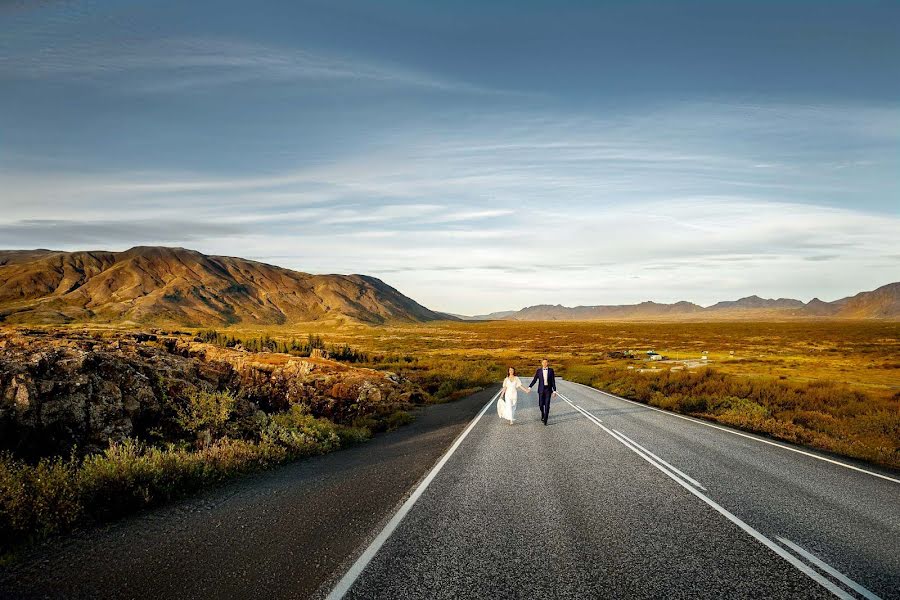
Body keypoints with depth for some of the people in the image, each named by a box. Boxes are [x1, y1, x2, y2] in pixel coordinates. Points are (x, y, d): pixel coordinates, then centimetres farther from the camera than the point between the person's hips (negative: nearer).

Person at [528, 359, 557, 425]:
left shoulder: (551, 370, 0)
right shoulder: (538, 371, 0)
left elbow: (553, 381, 0)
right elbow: (534, 380, -1)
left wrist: (554, 391, -4)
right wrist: (530, 387, -15)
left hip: (548, 389, -1)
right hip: (541, 389, 1)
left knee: (547, 404, -9)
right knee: (541, 404, 3)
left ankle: (545, 419, -4)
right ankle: (542, 414, 34)